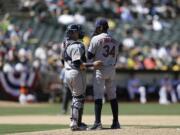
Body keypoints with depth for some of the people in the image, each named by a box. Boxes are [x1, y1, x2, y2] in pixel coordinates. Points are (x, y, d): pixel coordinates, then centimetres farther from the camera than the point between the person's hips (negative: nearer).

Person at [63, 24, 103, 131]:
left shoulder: (67, 45, 12)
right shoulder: (77, 46, -18)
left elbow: (63, 61, 18)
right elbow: (78, 64, -25)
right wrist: (92, 65, -26)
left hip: (68, 73, 10)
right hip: (77, 74, -10)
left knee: (75, 97, 19)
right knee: (79, 98, -3)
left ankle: (74, 121, 23)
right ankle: (76, 123, -3)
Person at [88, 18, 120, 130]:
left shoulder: (96, 39, -8)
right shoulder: (114, 41, 11)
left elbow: (90, 55, -7)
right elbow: (115, 57, 14)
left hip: (100, 69, -6)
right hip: (112, 69, 6)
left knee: (98, 95, -7)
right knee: (112, 96, 10)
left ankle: (98, 123, -13)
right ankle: (116, 122, 11)